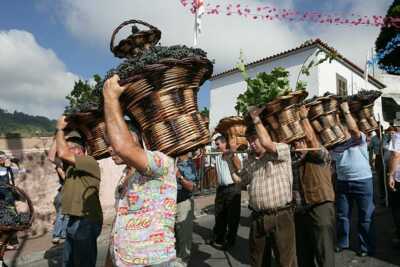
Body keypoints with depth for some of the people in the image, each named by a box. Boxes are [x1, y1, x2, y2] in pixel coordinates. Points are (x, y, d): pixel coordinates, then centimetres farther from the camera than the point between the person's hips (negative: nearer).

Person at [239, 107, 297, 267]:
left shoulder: (283, 150, -7)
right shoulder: (249, 160, 12)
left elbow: (266, 143, -26)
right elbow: (241, 181, 16)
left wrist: (256, 119, -14)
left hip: (281, 216, -5)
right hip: (257, 217, 6)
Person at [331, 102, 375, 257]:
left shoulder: (359, 139, -4)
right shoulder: (335, 145, 9)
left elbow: (354, 129, -24)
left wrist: (346, 111, -18)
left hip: (363, 181, -4)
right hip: (342, 182, 5)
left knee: (365, 216, 6)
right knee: (342, 215, 13)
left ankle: (365, 247, 21)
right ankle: (342, 243, 28)